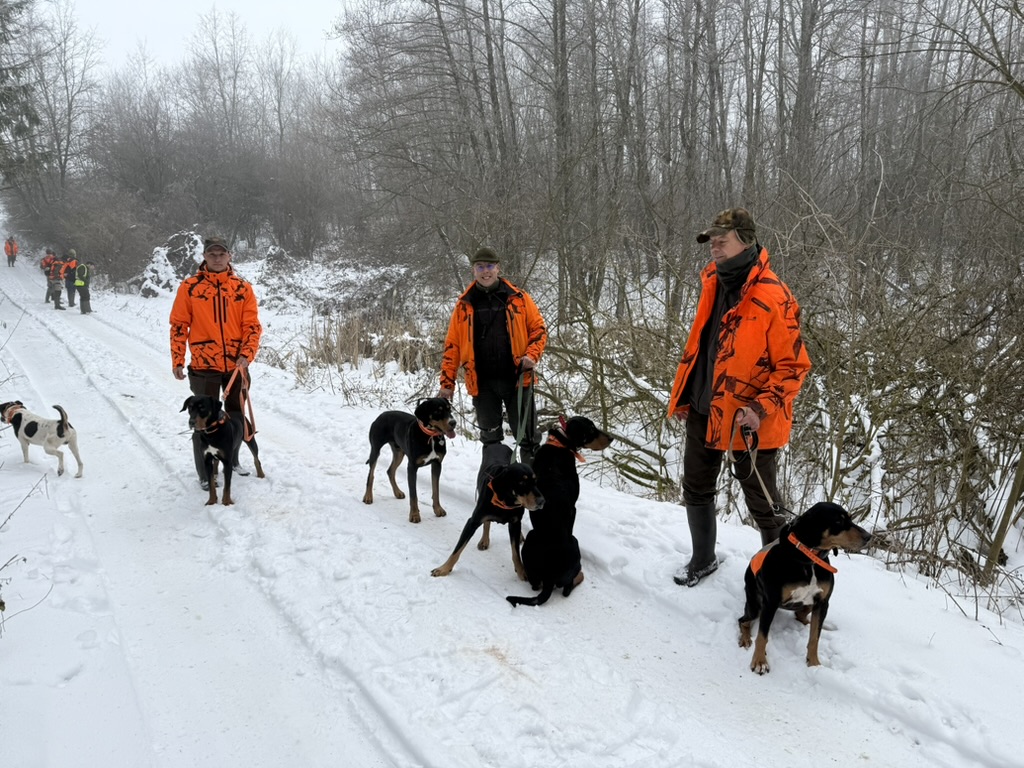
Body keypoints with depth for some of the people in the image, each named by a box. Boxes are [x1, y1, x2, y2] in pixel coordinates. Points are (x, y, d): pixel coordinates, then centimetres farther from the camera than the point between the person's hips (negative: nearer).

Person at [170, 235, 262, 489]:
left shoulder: (243, 288, 2)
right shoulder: (190, 287, -3)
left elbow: (253, 325, 0)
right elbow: (178, 326, 0)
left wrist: (247, 354, -14)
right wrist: (177, 360, -3)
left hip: (236, 365, 3)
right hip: (204, 365, -2)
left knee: (237, 416, 16)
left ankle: (232, 461, 35)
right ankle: (205, 473, 15)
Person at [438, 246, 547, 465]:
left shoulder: (519, 299, 3)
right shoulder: (464, 305, 6)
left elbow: (539, 329, 7)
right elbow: (452, 345, 6)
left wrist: (532, 356, -11)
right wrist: (447, 382, 1)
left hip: (517, 379, -1)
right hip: (482, 383, 1)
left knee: (527, 438, 4)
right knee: (490, 439, 12)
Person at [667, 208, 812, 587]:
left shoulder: (774, 298, -20)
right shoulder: (712, 283, 4)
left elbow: (793, 366, -17)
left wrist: (760, 409, -26)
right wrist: (683, 395, 16)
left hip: (747, 422, -7)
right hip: (703, 411, 8)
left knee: (761, 502, 9)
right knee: (696, 490, 21)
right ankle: (703, 559, 42)